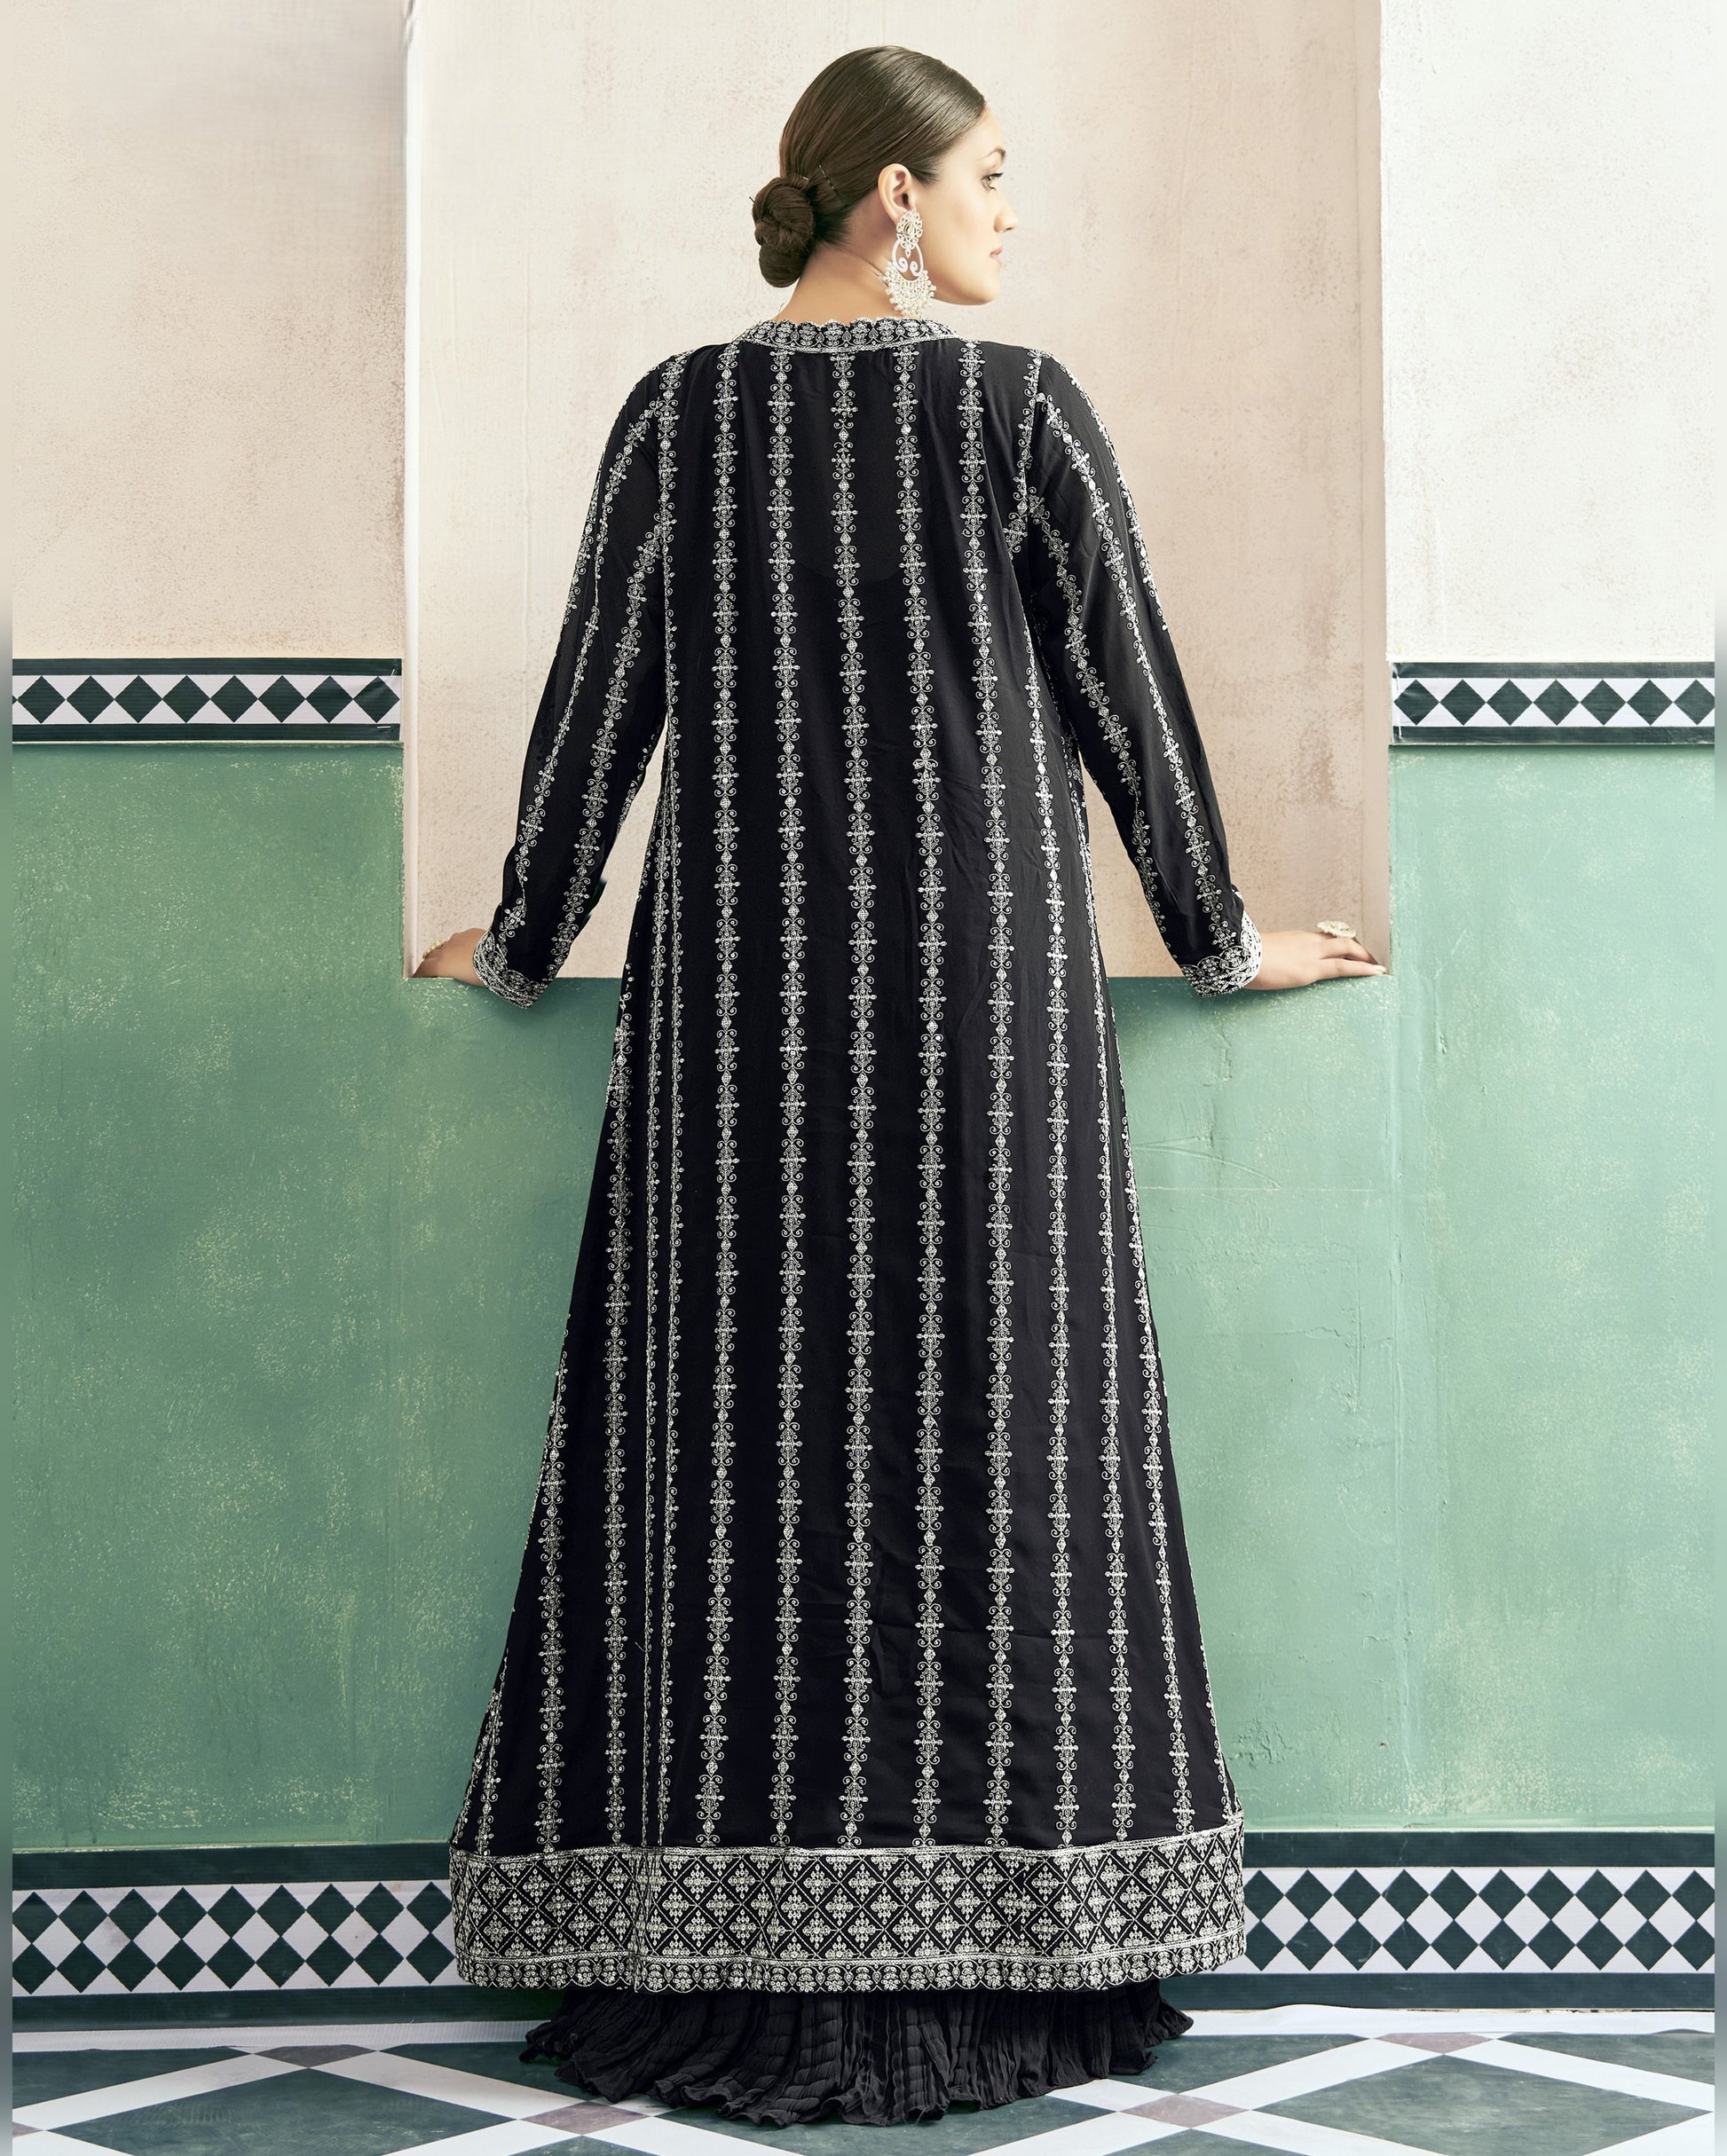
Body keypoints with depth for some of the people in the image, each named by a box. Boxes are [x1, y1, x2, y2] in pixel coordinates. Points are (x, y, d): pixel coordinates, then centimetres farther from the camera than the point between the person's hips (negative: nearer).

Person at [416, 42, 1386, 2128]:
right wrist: (1222, 938, 14)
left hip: (741, 985, 2)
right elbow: (1130, 696, 1)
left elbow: (595, 707, 5)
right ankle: (996, 1965, 6)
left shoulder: (677, 414, 4)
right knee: (985, 1447, 3)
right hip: (982, 978, -2)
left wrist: (523, 942, 19)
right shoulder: (1020, 403, -2)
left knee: (738, 1451, 4)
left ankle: (721, 1972, 5)